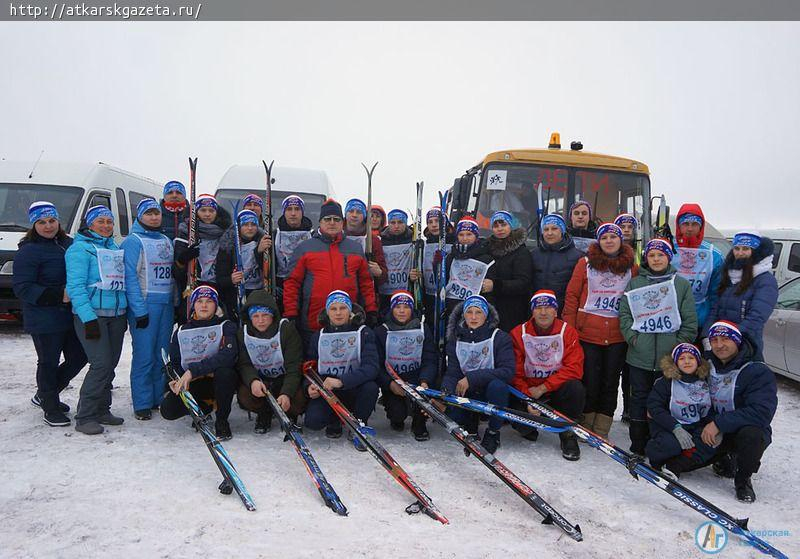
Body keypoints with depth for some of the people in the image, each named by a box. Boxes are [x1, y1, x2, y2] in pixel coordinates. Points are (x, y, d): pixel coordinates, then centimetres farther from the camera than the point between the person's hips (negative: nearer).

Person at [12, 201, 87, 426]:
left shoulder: (69, 244, 10)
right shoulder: (28, 251, -9)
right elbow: (22, 288, -14)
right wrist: (58, 296, -22)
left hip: (72, 316, 7)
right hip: (45, 321, -7)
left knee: (78, 357, 13)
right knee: (48, 362, 4)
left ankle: (44, 395, 34)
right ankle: (50, 408, 21)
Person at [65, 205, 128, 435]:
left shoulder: (115, 247, 17)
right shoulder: (80, 248, -5)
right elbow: (76, 286, -12)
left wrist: (125, 315, 16)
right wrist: (89, 319, -20)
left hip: (116, 314, 7)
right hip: (92, 315, -7)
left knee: (111, 364, 8)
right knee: (101, 364, -13)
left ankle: (101, 410, 19)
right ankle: (84, 417, -3)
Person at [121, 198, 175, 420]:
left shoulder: (166, 240, 17)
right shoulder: (133, 241, -5)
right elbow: (130, 277, -11)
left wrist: (176, 301, 12)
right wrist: (139, 310, -17)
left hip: (166, 304, 7)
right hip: (145, 304, -6)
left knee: (162, 354, 9)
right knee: (144, 355, -6)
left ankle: (159, 398, 18)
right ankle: (142, 404, 2)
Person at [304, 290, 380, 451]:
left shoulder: (363, 333, -7)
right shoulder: (318, 336, 4)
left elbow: (371, 367, -21)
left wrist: (341, 381, -33)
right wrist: (310, 386, -17)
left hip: (354, 390, -1)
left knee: (371, 387, -33)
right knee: (312, 421, -26)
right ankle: (334, 420, 13)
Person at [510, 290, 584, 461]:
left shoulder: (568, 332, -7)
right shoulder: (519, 333, -5)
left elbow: (574, 369, -15)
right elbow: (515, 373, -6)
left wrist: (542, 388, -20)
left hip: (557, 391, 0)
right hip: (528, 391, 0)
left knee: (575, 388, -31)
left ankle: (568, 435, -7)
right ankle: (530, 428, 15)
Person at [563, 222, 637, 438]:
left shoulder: (632, 267, 8)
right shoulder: (585, 263, 2)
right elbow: (572, 296, 1)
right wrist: (569, 329, -4)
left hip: (618, 336, 2)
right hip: (588, 333, -2)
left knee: (610, 382, 7)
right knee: (589, 382, 1)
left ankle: (601, 432, 17)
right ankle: (585, 427, 19)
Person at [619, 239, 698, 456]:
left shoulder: (682, 284, 6)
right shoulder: (634, 283, 9)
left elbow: (690, 320, 4)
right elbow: (624, 313, 6)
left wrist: (680, 345, -4)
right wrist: (632, 337, -6)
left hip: (669, 356, -1)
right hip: (639, 355, 1)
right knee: (639, 398, 7)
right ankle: (638, 446, 16)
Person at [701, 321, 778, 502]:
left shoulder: (759, 371, -17)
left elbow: (761, 413, -28)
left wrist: (719, 423, -32)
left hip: (749, 430, -5)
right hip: (713, 433, 5)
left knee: (750, 434, -38)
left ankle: (743, 480, -7)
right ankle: (724, 459, 17)